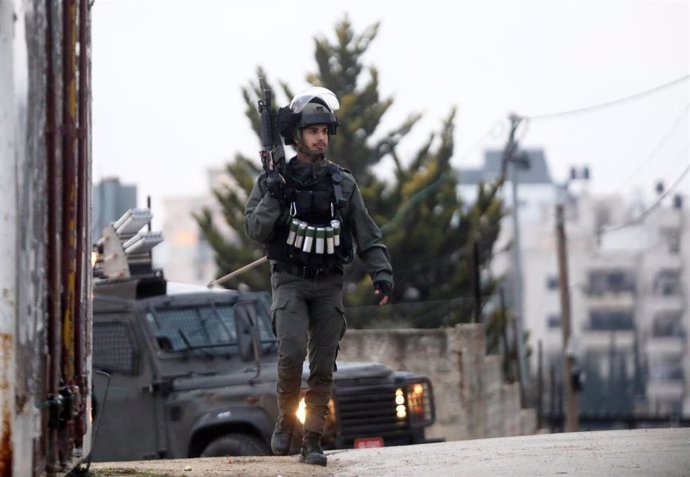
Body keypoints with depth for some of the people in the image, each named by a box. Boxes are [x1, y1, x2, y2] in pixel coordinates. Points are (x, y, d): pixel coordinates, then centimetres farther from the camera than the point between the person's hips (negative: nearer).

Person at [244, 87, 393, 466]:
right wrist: (273, 198, -20)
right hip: (290, 281, -2)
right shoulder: (275, 180, 1)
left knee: (323, 367, -1)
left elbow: (366, 234, 7)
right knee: (292, 351, -22)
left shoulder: (342, 183, 7)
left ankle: (312, 441, 5)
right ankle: (285, 420, 1)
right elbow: (255, 230, -6)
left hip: (328, 285, 3)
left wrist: (381, 272, -6)